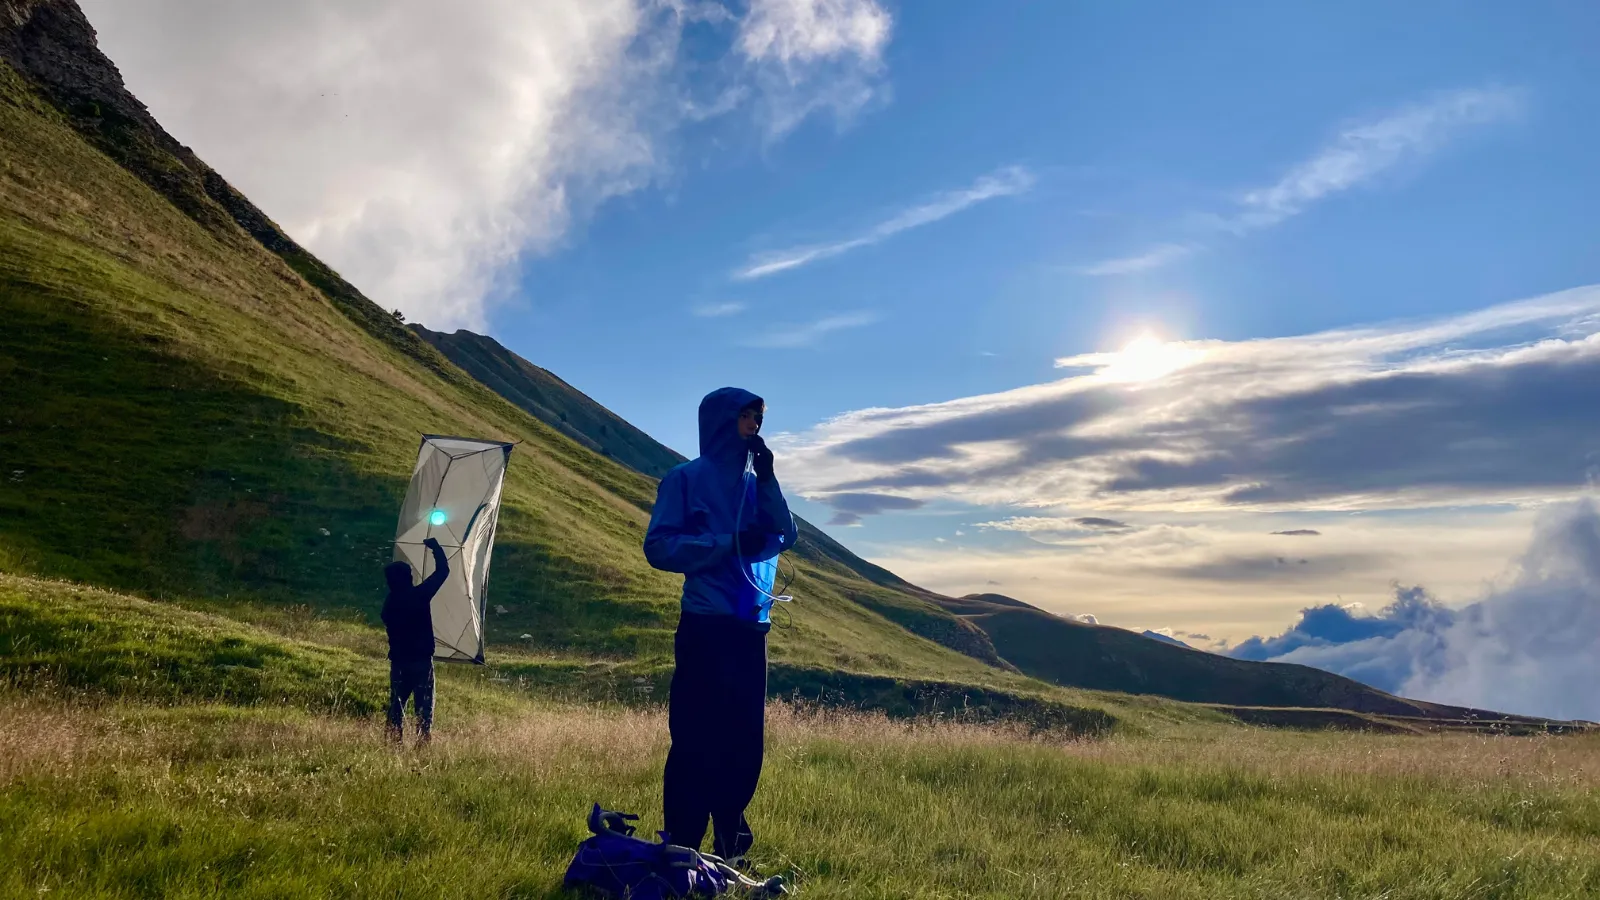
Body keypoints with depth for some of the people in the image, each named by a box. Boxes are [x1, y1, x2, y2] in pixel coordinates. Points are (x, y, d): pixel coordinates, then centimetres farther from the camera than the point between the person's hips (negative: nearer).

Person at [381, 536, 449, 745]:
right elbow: (442, 571, -6)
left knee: (397, 702, 11)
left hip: (398, 660, 4)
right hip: (422, 659, -4)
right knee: (424, 703, 1)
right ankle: (423, 739, -3)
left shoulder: (389, 602, 1)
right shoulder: (420, 594, -13)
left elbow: (389, 627, 15)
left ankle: (395, 740, 10)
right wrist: (435, 547, 6)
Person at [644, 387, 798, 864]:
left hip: (750, 628, 6)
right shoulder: (686, 478, -1)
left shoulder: (752, 484, 15)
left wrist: (768, 478, -4)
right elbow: (659, 546, -9)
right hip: (705, 627, -5)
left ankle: (729, 845, 23)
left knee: (745, 741, 9)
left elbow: (785, 537, 5)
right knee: (696, 739, -3)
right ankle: (680, 846, 7)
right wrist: (729, 544, -15)